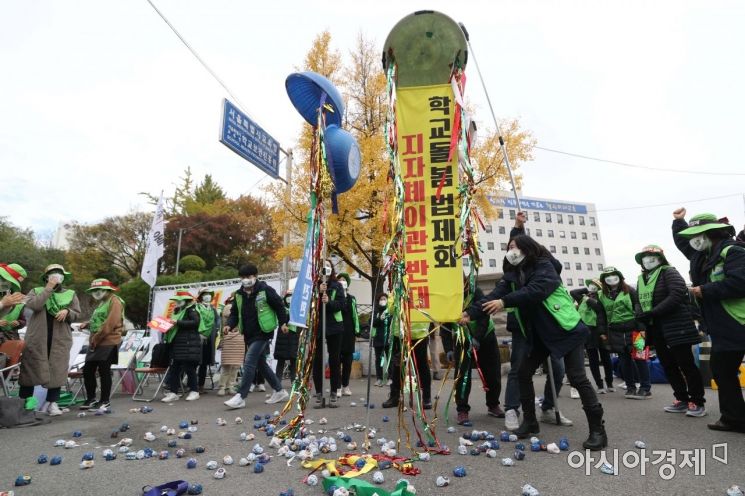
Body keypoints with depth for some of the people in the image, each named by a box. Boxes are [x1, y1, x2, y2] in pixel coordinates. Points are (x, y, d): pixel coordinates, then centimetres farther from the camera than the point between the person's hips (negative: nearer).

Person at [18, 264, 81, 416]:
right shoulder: (36, 291, 8)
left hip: (60, 338, 1)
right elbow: (33, 305, -13)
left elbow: (77, 313, 8)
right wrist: (48, 289, -13)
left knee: (57, 369, 0)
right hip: (37, 337, -1)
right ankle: (24, 401, 15)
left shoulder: (71, 294, 11)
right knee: (31, 367, 2)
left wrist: (67, 311, -13)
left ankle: (52, 402, 7)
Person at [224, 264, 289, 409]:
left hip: (263, 333, -8)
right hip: (249, 335, 8)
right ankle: (279, 391, 29)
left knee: (249, 363, -13)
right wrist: (229, 325, -6)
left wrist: (283, 323, -5)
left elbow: (279, 306, -5)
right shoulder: (239, 294, 6)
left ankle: (240, 397, -5)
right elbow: (235, 313, 12)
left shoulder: (265, 290, -12)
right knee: (261, 364, 15)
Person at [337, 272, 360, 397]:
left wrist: (356, 331, 8)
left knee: (348, 359, 8)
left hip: (349, 331, 4)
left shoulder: (352, 299, 14)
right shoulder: (333, 296, 2)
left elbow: (355, 315, 13)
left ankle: (345, 385, 18)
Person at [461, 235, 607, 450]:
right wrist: (470, 313, -23)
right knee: (523, 372, 5)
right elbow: (494, 296, -9)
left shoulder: (544, 266, -13)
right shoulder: (512, 275, 5)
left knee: (577, 377, -9)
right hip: (540, 334, 7)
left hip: (566, 329, -7)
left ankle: (597, 429, 6)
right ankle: (530, 421, 20)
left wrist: (505, 302, -36)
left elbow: (535, 291, -31)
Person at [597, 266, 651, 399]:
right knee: (625, 361, 9)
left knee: (639, 359, 0)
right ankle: (630, 387, 18)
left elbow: (639, 309, -5)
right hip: (616, 333, 3)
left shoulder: (629, 291, -1)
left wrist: (641, 328, -12)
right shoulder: (602, 296, 9)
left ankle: (646, 387, 9)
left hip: (632, 330, -3)